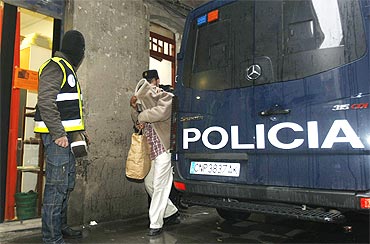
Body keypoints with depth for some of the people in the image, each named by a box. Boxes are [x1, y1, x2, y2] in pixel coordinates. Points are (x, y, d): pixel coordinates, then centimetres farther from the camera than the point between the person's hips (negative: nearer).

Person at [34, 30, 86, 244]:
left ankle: (61, 226, 29)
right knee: (57, 186, -6)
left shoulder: (68, 69, 22)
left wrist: (78, 132, 16)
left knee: (68, 183, 16)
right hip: (57, 136, -10)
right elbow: (45, 102, -20)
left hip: (67, 134, 10)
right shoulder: (55, 66, -9)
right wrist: (58, 134, -21)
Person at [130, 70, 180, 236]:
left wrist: (142, 116, -13)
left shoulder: (166, 97, -4)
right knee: (149, 183, 14)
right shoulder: (145, 100, 18)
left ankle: (155, 224, 4)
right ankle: (171, 213, 28)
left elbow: (161, 111, -25)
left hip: (164, 148, -9)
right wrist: (134, 108, 3)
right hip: (151, 150, 9)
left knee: (159, 186, -6)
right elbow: (138, 120, 20)